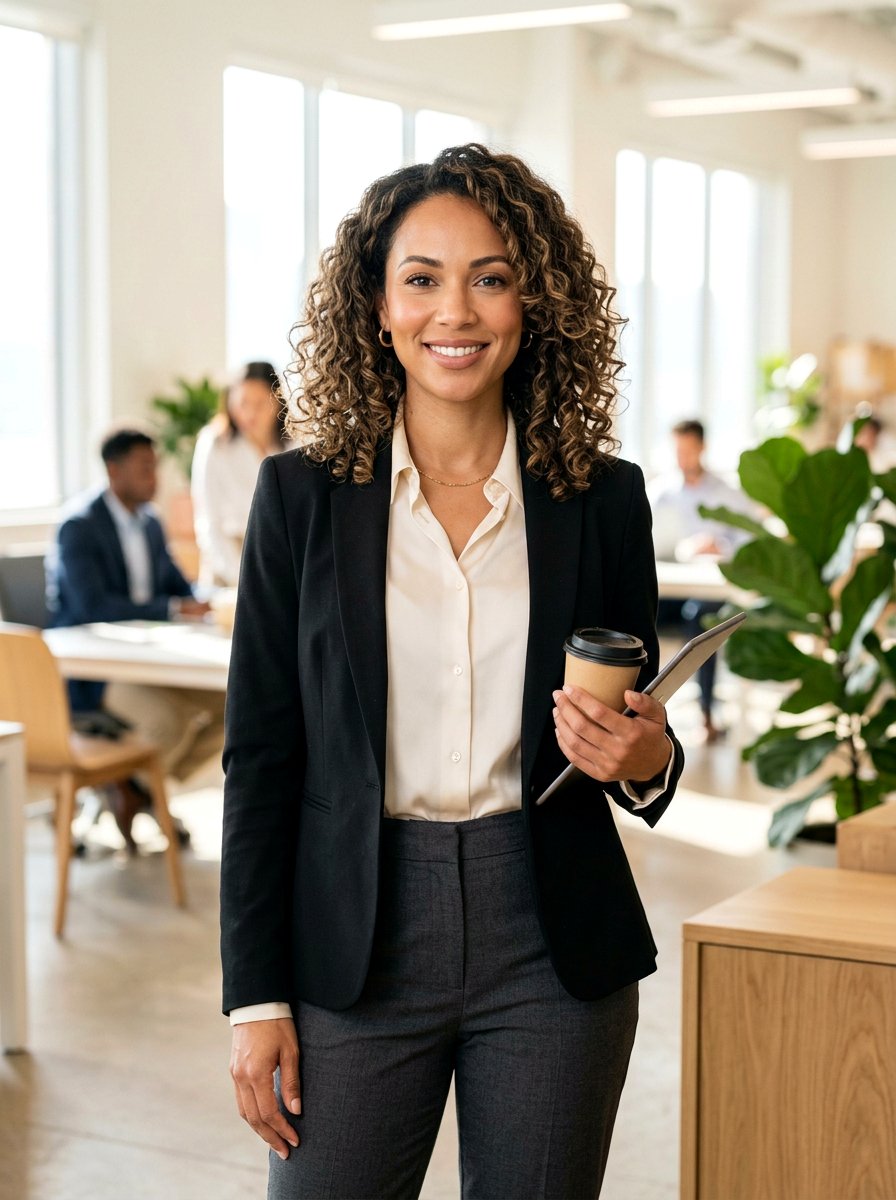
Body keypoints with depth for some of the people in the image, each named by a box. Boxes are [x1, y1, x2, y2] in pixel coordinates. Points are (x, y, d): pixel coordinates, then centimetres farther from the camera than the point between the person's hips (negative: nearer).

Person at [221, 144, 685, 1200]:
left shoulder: (604, 499, 1)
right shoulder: (301, 493, -1)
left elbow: (643, 743, 10)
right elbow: (260, 755, 0)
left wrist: (645, 762, -14)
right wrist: (255, 997, -3)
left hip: (553, 947, 1)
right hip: (354, 942, -1)